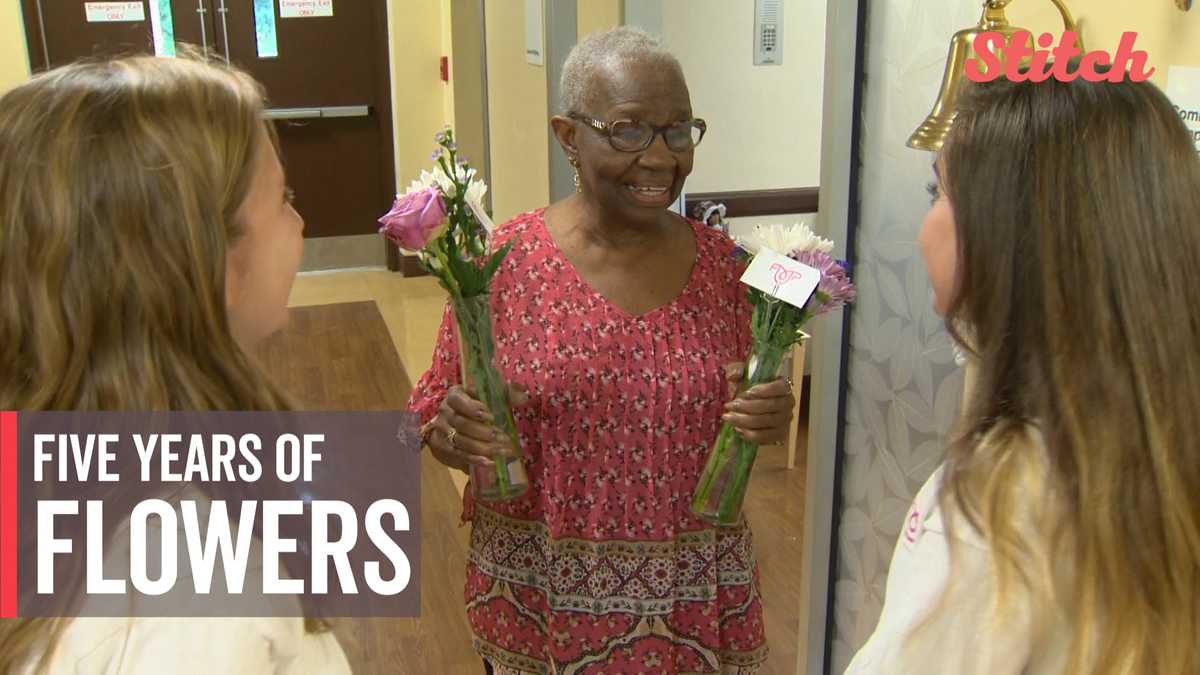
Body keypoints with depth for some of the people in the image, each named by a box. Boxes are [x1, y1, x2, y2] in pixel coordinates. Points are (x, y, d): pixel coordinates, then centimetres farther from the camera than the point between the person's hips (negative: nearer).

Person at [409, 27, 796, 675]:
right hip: (539, 597, -2)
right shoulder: (504, 259, -12)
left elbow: (744, 416, 7)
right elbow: (435, 409, -3)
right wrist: (451, 430, -24)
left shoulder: (720, 261, -4)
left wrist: (769, 418, -14)